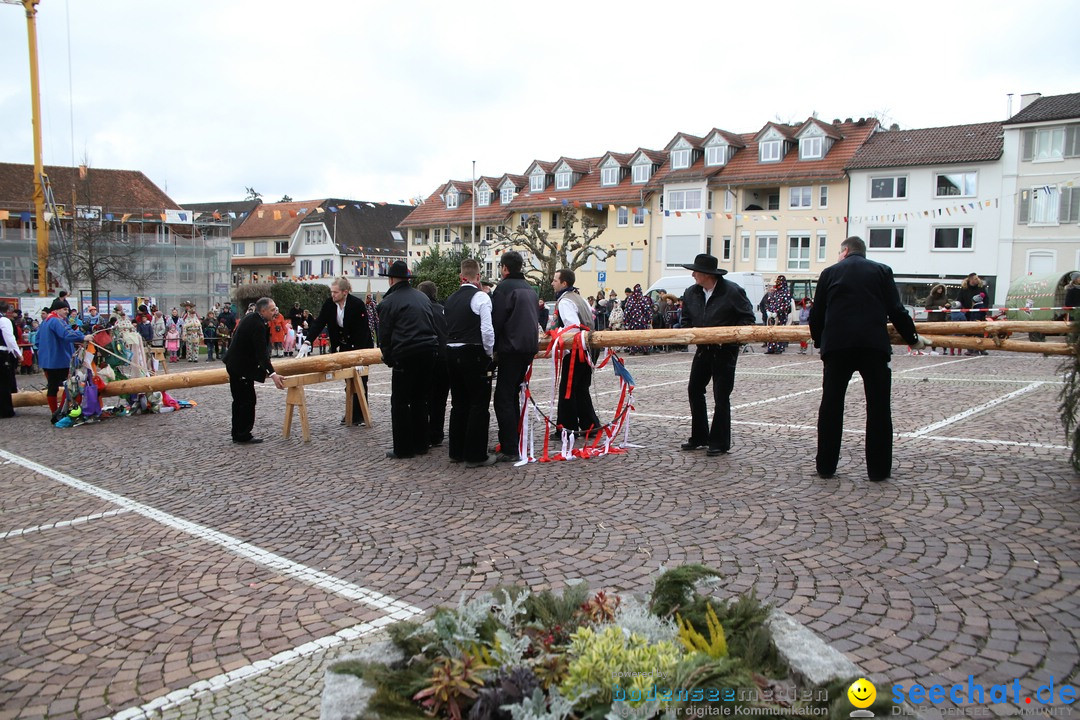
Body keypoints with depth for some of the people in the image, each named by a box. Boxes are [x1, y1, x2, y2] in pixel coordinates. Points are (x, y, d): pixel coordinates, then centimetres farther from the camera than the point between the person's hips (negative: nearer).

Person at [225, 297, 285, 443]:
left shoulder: (250, 317, 7)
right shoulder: (258, 325, -24)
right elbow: (261, 353, -29)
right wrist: (272, 374, -34)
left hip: (234, 364, 11)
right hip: (242, 367, -11)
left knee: (239, 401, 15)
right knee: (248, 400, -5)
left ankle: (237, 434, 22)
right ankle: (244, 435, 0)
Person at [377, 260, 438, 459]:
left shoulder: (388, 302, -4)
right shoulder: (422, 297, 13)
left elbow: (384, 334, -1)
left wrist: (388, 357, 13)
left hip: (405, 355, -6)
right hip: (428, 352, 6)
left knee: (400, 403, 3)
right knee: (420, 401, 15)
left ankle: (403, 448, 5)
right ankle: (420, 444, 20)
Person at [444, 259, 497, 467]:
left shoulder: (451, 299, 11)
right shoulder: (480, 297, -9)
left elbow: (446, 328, 12)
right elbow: (487, 330, -16)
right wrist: (490, 353, -2)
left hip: (452, 354, 7)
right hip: (474, 354, -7)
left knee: (459, 404, 15)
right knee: (478, 405, -1)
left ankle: (456, 451, 22)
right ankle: (475, 455, 0)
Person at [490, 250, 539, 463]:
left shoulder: (504, 287, -9)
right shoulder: (530, 288, 18)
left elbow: (497, 321, -13)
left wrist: (494, 349, -5)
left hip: (512, 348, -9)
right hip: (529, 347, 9)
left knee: (503, 399, -7)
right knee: (512, 396, 17)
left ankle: (510, 450, -10)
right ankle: (512, 444, 21)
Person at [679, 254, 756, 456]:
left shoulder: (732, 291, -13)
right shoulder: (691, 293, 3)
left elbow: (748, 318, -8)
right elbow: (686, 320, 13)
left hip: (725, 350, -6)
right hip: (703, 349, 6)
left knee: (721, 396, -1)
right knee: (694, 390, 9)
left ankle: (720, 442, 9)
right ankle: (699, 437, 23)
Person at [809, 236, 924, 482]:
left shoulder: (830, 272, 11)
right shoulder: (882, 271, 10)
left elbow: (816, 314, 11)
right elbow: (896, 310, 5)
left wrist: (818, 340, 27)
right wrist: (913, 339, 17)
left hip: (836, 344, 0)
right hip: (874, 344, 0)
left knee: (831, 406, 8)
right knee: (878, 407, 7)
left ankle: (826, 466, 12)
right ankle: (878, 469, 10)